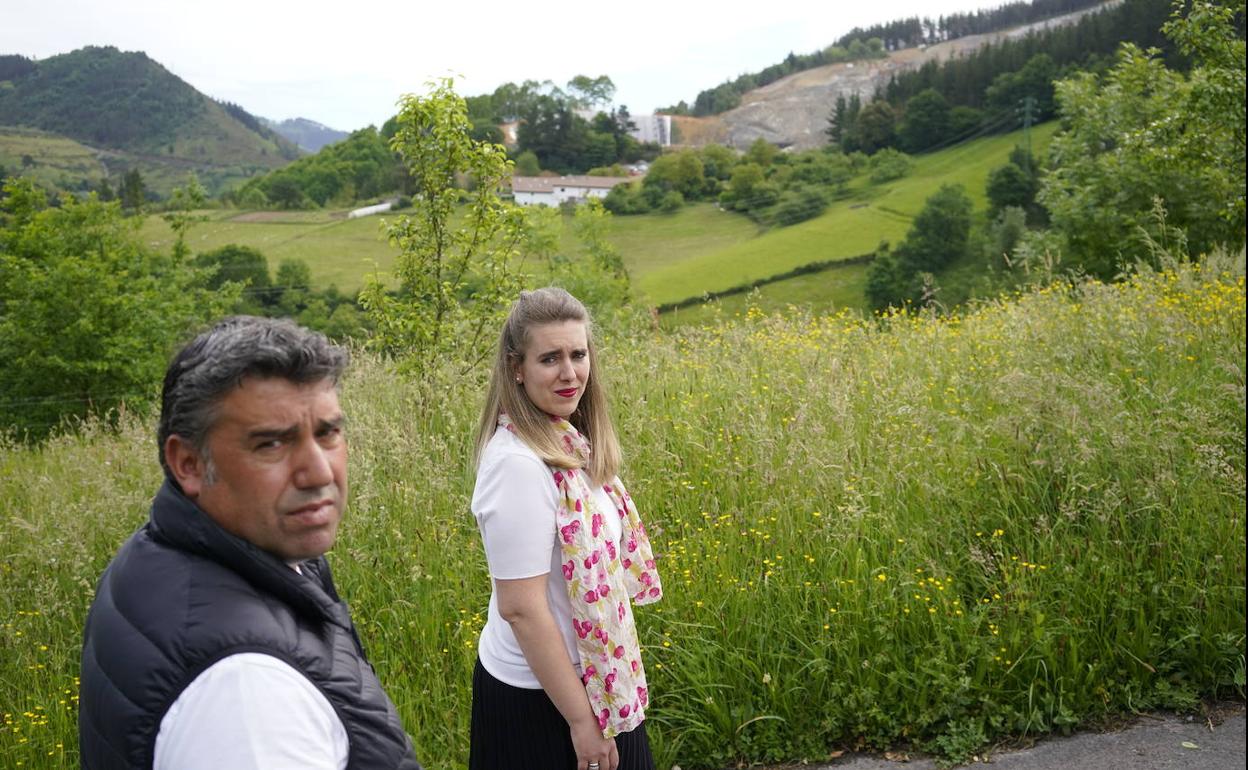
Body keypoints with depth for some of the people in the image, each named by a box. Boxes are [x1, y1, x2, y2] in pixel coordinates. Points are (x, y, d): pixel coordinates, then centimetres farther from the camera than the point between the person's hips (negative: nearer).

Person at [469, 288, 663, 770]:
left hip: (588, 674, 8)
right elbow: (520, 607, -24)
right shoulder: (518, 462, -25)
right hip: (540, 696, -8)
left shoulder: (568, 440, 1)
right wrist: (581, 720, -19)